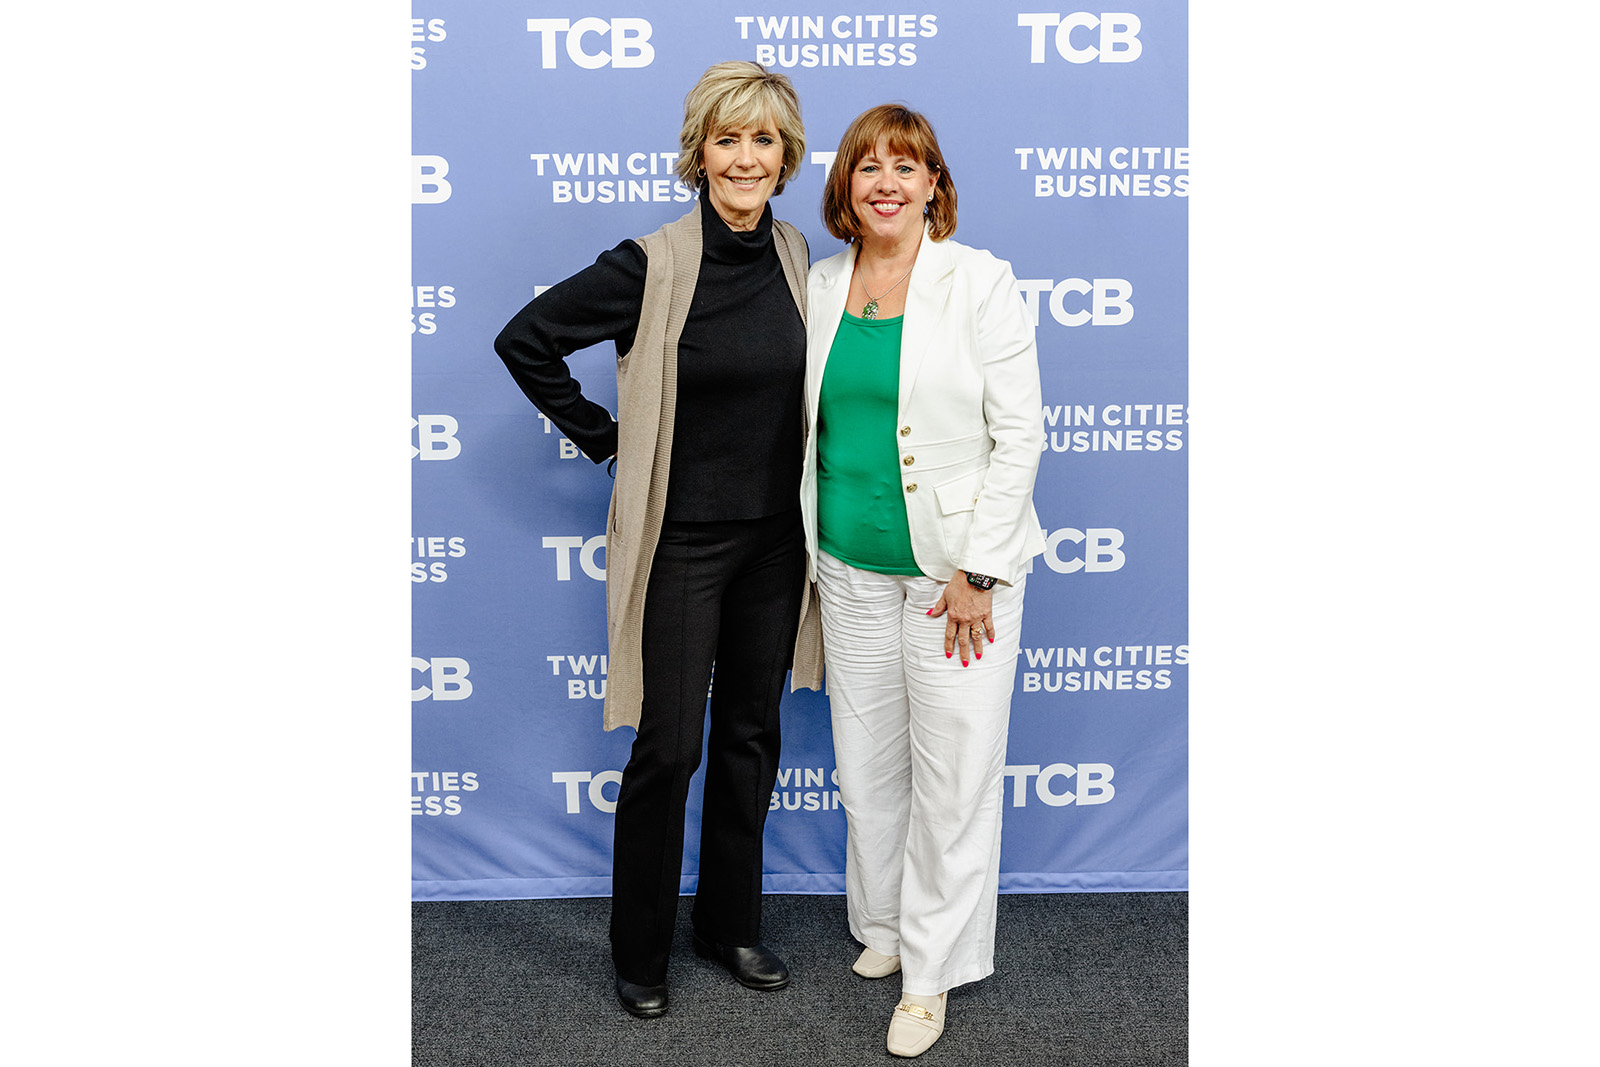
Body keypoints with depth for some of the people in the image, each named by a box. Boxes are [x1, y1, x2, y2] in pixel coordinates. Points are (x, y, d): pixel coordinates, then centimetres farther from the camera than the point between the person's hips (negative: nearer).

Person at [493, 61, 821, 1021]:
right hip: (683, 540, -5)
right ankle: (641, 951, 23)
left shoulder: (795, 254, 2)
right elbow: (525, 340, -7)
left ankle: (732, 923, 32)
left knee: (751, 734, 14)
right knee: (668, 750, 2)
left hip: (775, 536, 5)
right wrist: (603, 438, -5)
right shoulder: (652, 265, -14)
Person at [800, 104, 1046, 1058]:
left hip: (954, 567, -4)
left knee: (954, 772, 1)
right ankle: (883, 926, 36)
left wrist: (978, 571, -14)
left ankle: (932, 971, 18)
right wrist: (808, 550, 11)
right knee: (866, 763, 14)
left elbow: (1018, 434, -9)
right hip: (850, 567, 5)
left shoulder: (981, 283, -6)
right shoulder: (821, 287, 8)